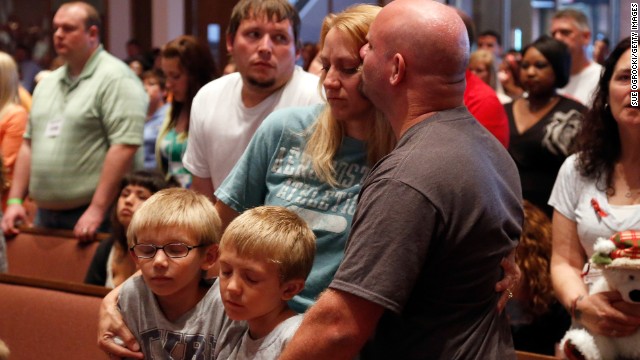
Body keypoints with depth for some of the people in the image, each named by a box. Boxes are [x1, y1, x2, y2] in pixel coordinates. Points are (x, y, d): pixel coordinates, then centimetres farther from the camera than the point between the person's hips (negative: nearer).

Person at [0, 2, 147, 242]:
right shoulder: (48, 83, 17)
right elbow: (29, 144, 20)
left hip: (89, 215, -7)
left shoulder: (115, 78, -9)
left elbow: (125, 146, -18)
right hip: (45, 215, 7)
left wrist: (97, 210, -21)